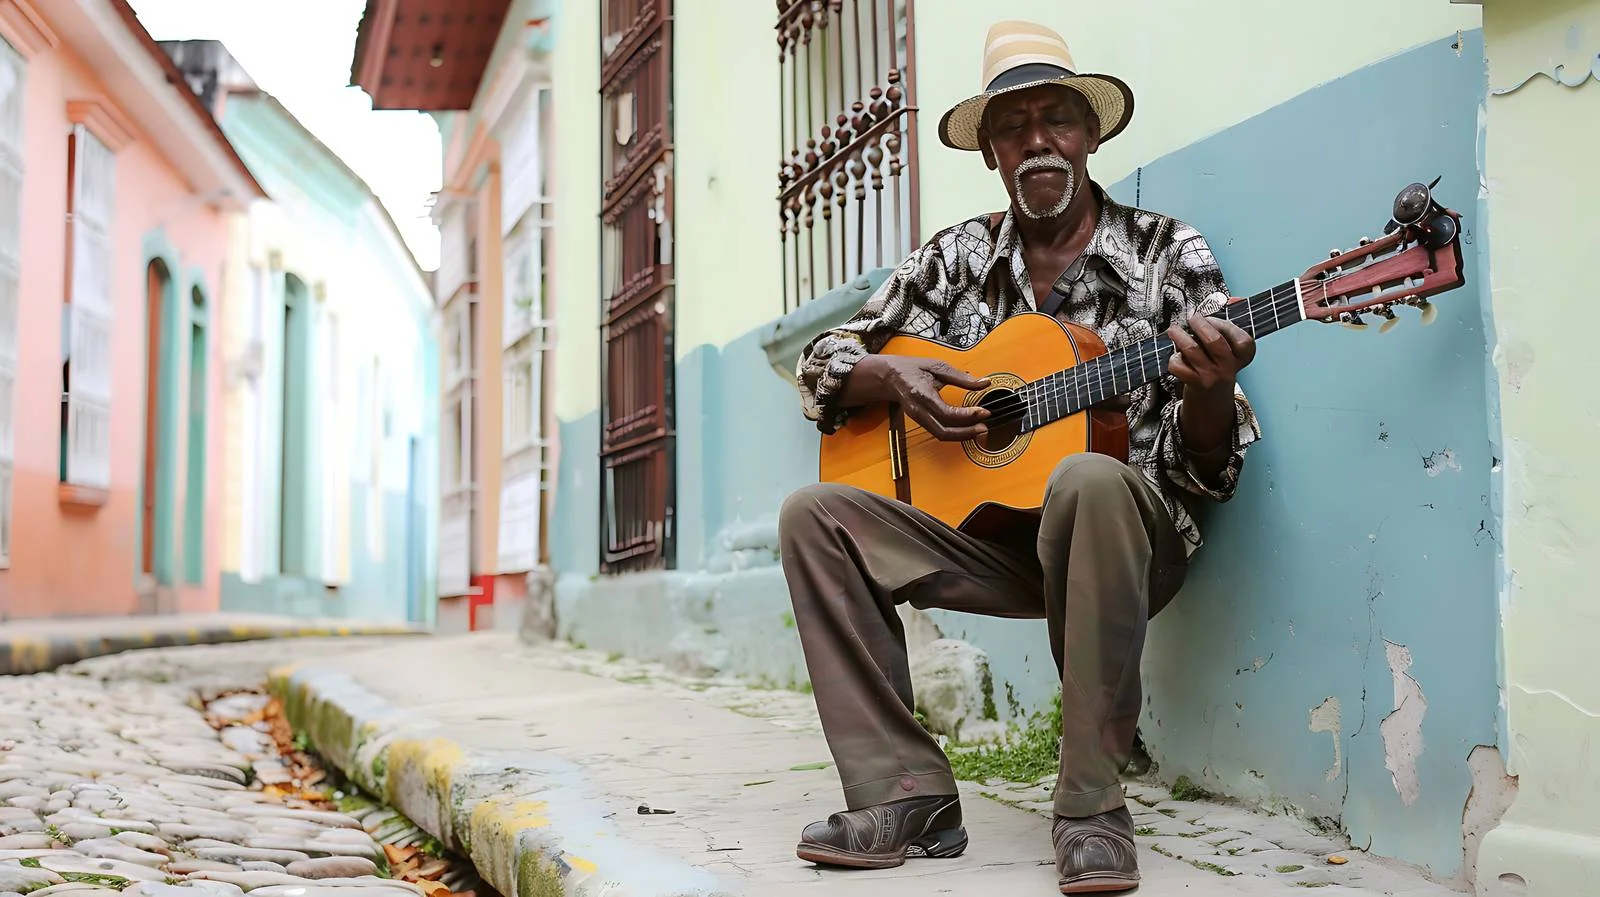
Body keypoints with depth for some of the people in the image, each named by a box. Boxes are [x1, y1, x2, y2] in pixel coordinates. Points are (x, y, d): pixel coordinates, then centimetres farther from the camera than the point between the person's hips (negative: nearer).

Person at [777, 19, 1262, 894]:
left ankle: (1090, 804, -26)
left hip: (1130, 537, -4)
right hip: (988, 533, 4)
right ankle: (906, 795, -17)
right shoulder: (957, 258, 9)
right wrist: (892, 377, -9)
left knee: (1087, 481, -38)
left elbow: (1205, 466, -5)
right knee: (815, 514, -15)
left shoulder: (1166, 253, 0)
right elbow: (821, 365, 12)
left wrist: (1208, 393, -28)